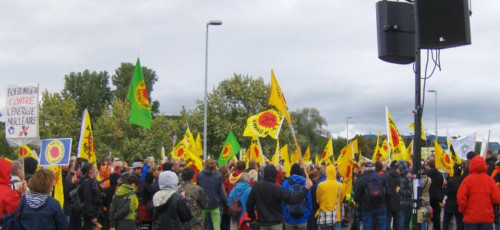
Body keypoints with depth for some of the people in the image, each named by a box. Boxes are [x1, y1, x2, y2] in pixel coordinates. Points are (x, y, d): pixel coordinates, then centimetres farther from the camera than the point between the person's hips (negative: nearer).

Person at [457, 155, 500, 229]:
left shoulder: (467, 180, -7)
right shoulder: (490, 180, -1)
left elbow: (460, 197, -14)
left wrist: (462, 209, 4)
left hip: (471, 217, -2)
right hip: (487, 217, 2)